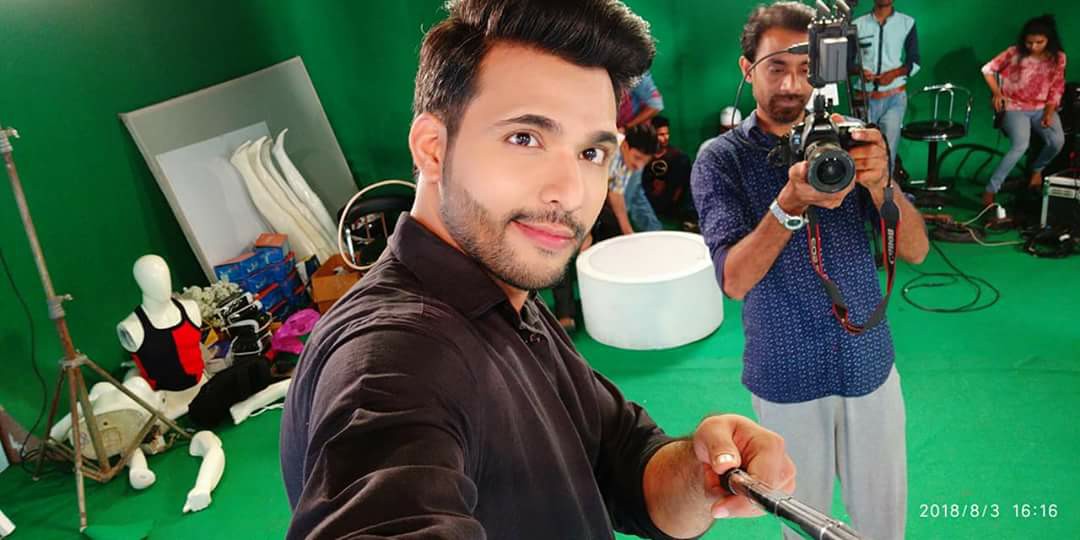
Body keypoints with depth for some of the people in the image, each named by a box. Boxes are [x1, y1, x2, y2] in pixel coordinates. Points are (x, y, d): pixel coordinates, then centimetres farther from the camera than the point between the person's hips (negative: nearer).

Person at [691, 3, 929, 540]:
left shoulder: (846, 141, -2)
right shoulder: (720, 160, -10)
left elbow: (915, 250, -8)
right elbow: (733, 279, -20)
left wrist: (880, 183, -27)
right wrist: (790, 204, -35)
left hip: (870, 364, 3)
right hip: (787, 377, -2)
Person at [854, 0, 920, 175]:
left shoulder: (907, 23, 5)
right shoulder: (858, 25, 5)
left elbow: (914, 62, 7)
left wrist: (894, 73, -12)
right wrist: (859, 71, -13)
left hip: (894, 97, 0)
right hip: (865, 98, 0)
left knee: (888, 153, -5)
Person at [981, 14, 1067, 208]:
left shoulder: (1058, 58, -2)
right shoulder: (1015, 53, -10)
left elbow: (1056, 89, 4)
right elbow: (988, 69, 1)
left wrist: (1049, 113, -10)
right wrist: (997, 93, -10)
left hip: (1042, 108, 3)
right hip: (1015, 108, -3)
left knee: (1057, 141, -26)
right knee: (1020, 145, -31)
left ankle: (1037, 169, 9)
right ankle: (990, 189, -24)